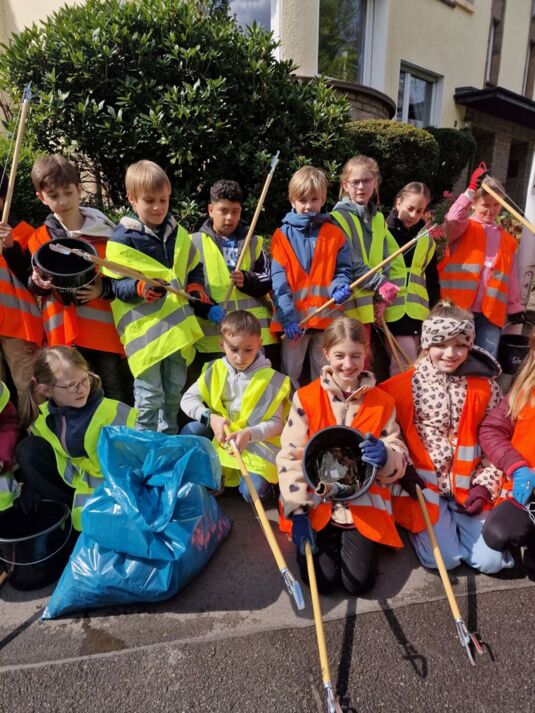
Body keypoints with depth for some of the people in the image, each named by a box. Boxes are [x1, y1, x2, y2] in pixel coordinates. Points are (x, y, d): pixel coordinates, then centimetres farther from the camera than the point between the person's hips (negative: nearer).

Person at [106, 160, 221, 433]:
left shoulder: (178, 233, 10)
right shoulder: (123, 239, -7)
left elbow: (195, 270, 19)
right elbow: (117, 285, -11)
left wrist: (202, 301, 3)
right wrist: (141, 288, -32)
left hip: (179, 328, 6)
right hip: (145, 331, -5)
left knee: (174, 394, 18)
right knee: (150, 398, 1)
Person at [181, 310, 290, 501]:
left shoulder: (271, 380, -11)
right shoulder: (214, 371, -3)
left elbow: (276, 424, -13)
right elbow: (187, 400, -3)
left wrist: (249, 434, -32)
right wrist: (210, 418, -21)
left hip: (257, 442, -3)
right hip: (219, 436, 4)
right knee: (191, 430, -24)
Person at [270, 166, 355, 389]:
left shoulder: (334, 234, 7)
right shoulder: (282, 235, 2)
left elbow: (343, 270, 9)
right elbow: (279, 279, -5)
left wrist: (340, 287, -15)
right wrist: (288, 317, -15)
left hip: (327, 317, 2)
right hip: (294, 318, -1)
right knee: (290, 377, 6)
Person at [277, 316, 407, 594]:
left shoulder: (383, 402, -1)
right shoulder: (306, 398, -7)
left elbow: (400, 460, 0)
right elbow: (290, 457, -6)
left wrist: (385, 456, -26)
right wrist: (298, 513, -10)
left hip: (364, 506, 1)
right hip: (318, 505, -1)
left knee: (358, 581, -8)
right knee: (323, 579, -10)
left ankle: (352, 540, 24)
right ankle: (329, 540, 22)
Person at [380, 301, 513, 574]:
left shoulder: (485, 387, 0)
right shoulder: (402, 386, -5)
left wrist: (485, 486, -5)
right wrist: (403, 470, -13)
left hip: (468, 487, 3)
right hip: (422, 484, -2)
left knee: (490, 560, -6)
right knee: (442, 558, -14)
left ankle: (450, 524, 21)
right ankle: (420, 523, 17)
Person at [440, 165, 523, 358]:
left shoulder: (507, 240, 18)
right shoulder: (463, 228, 6)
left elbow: (511, 279, 20)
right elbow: (453, 219, -19)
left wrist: (516, 308, 17)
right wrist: (471, 189, -24)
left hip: (491, 312, 4)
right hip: (458, 308, -4)